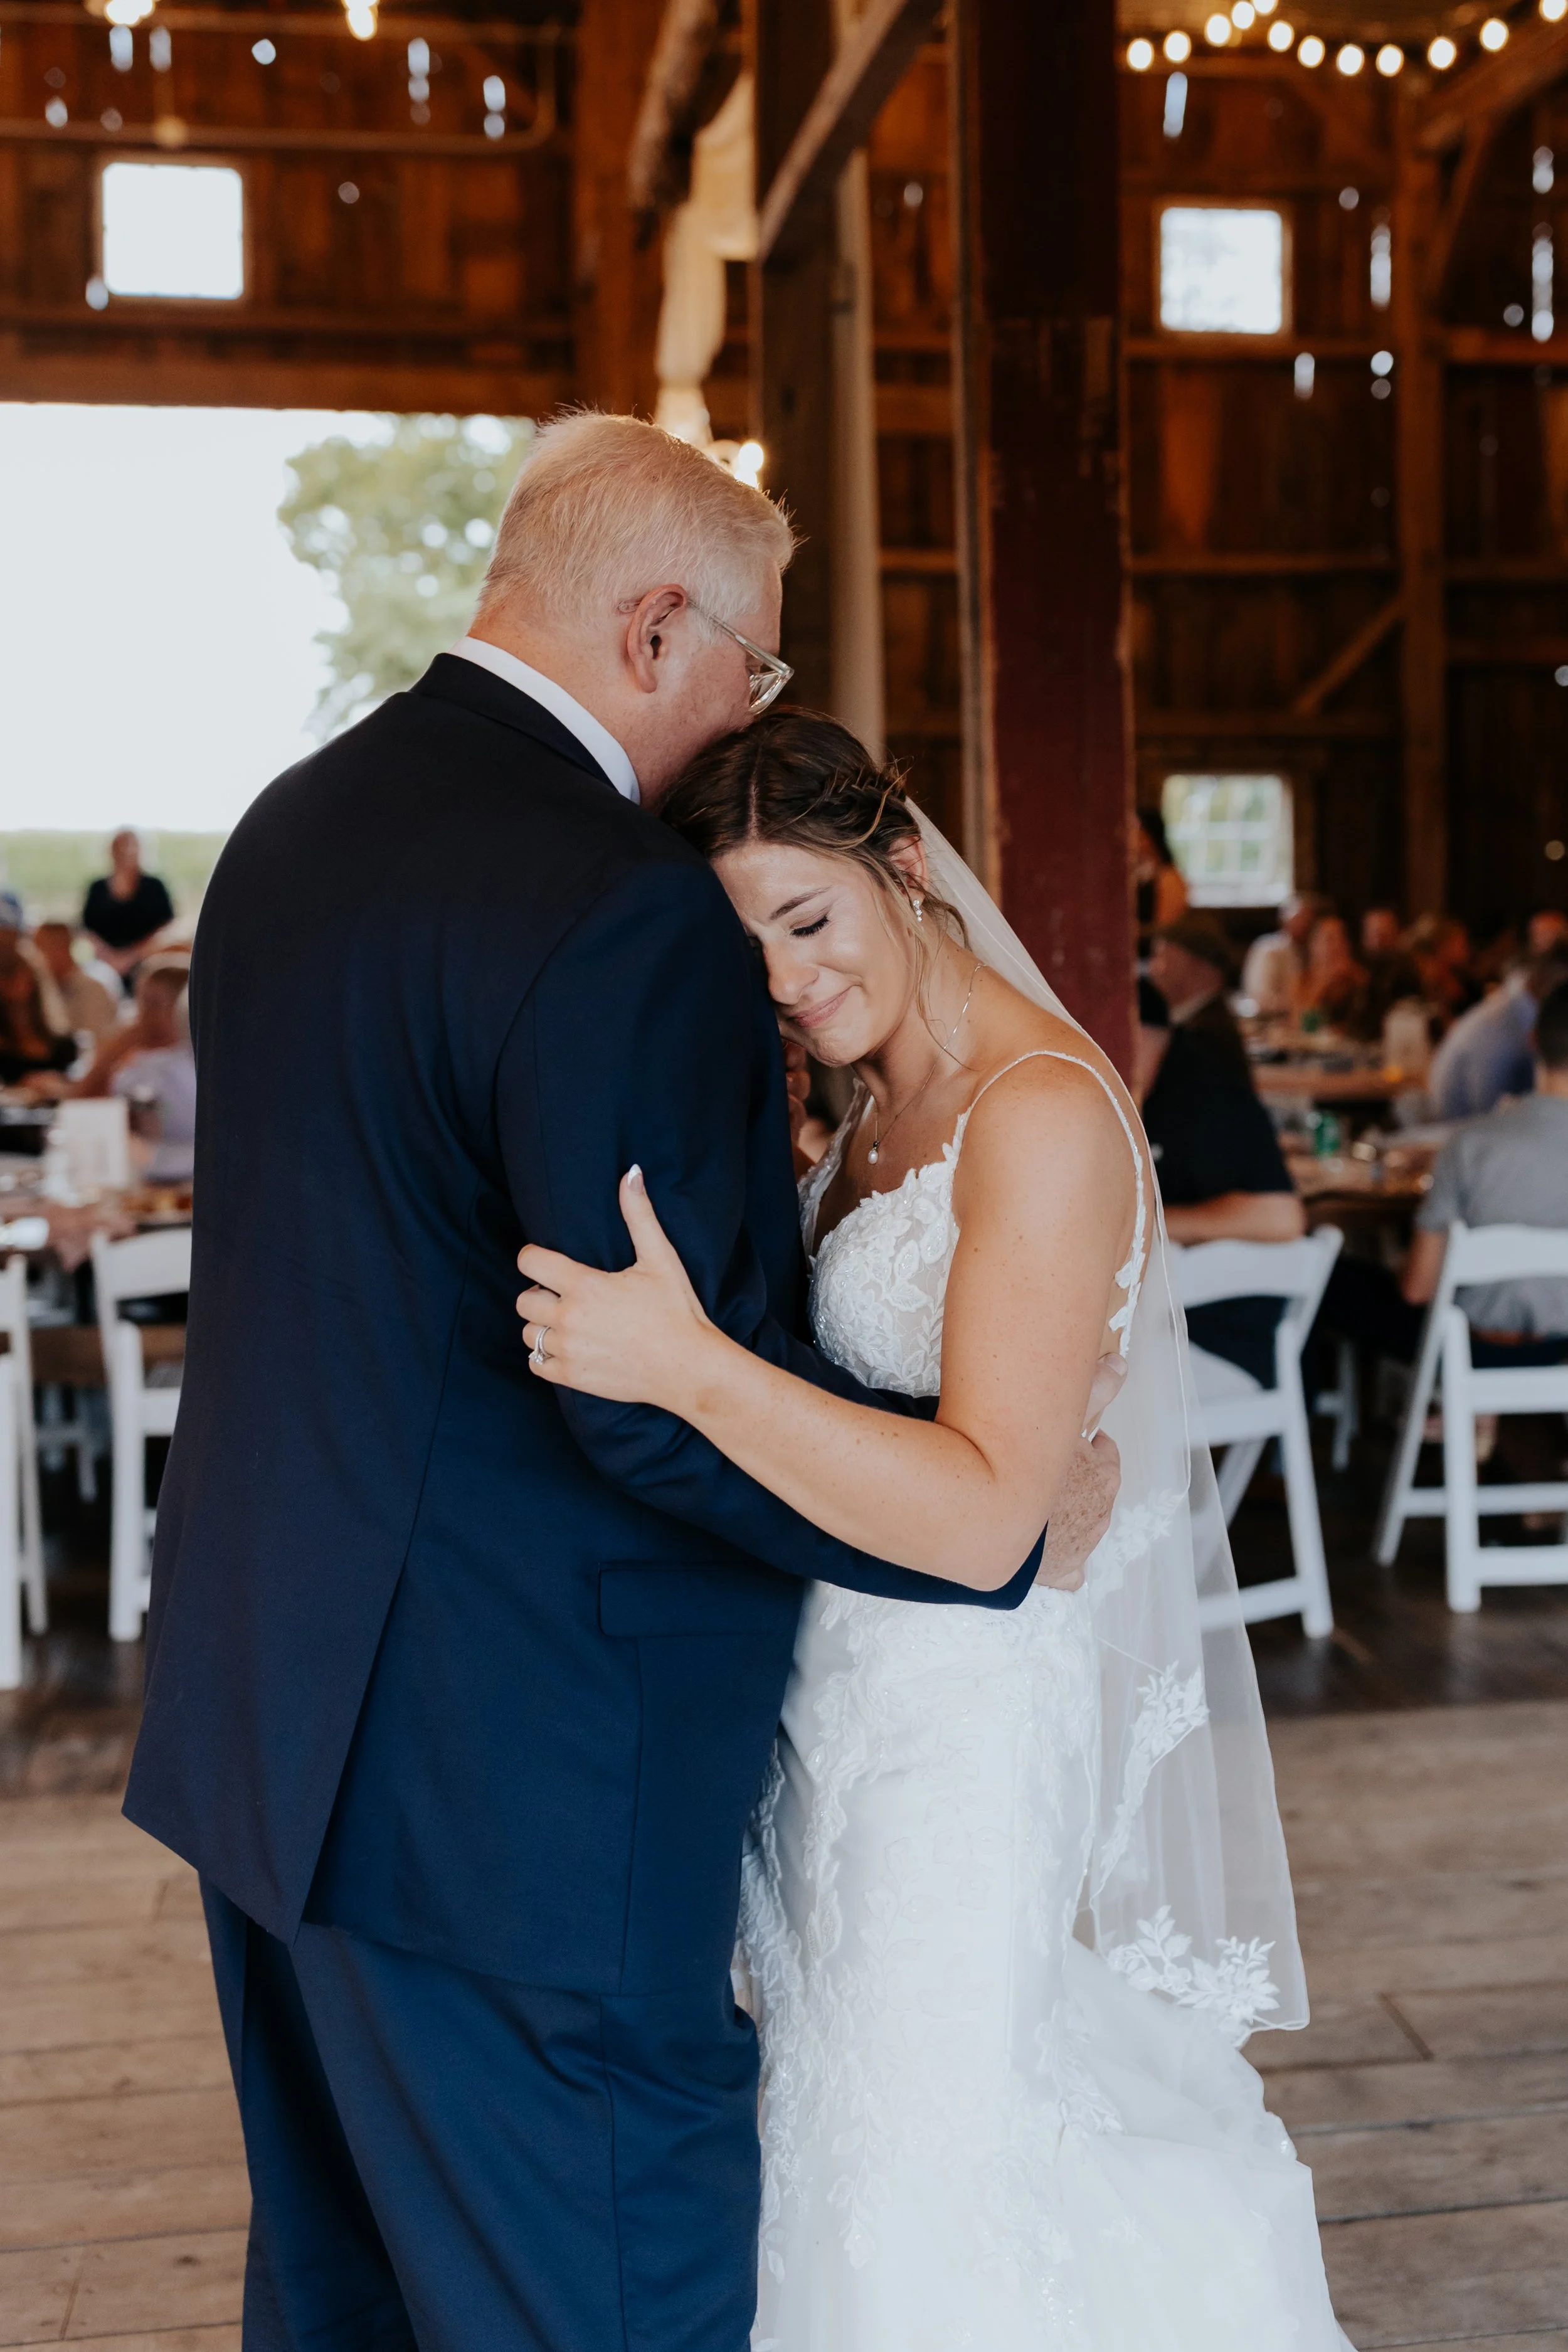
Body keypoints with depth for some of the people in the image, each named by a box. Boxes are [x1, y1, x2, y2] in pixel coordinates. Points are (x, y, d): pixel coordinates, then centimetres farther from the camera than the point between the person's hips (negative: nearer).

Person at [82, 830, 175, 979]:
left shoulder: (154, 887, 5)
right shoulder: (98, 889, 12)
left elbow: (163, 930, -1)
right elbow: (89, 929, 10)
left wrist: (133, 956, -10)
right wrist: (109, 957, -7)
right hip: (107, 967, 2)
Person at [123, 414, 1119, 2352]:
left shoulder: (287, 826, 8)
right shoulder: (623, 913, -22)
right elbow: (679, 1399, -25)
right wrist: (1017, 1520, -12)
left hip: (265, 1716, 10)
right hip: (518, 1789, -9)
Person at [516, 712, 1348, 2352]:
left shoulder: (1047, 1110, -21)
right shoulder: (880, 1105, 7)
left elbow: (985, 1512, -29)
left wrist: (689, 1365, -37)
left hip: (972, 1733, -8)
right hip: (838, 1705, 9)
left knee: (927, 2167, 5)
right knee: (854, 2115, 21)